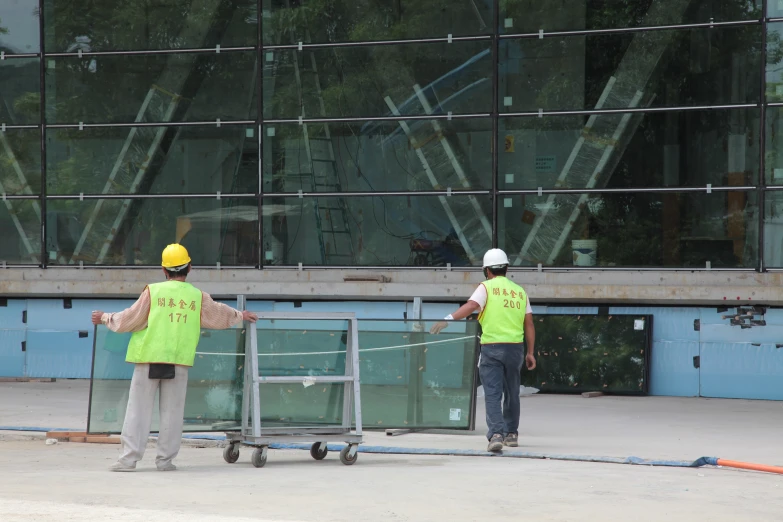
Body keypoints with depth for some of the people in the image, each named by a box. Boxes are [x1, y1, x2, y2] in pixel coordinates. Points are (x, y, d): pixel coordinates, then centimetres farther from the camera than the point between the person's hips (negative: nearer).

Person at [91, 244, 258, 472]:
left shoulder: (153, 291, -3)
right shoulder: (198, 297, 4)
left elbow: (130, 319, 0)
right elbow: (219, 314, 21)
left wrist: (105, 318, 16)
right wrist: (240, 316, 41)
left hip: (149, 358, -1)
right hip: (179, 361, 2)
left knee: (139, 409, 1)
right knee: (172, 411, 9)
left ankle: (129, 458, -3)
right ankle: (165, 459, 9)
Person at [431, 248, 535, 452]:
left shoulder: (487, 287, 0)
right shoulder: (520, 291, 14)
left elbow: (471, 306, -19)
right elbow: (529, 324, 13)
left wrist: (448, 319, -27)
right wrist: (530, 352, 18)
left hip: (492, 347, -4)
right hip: (515, 347, 4)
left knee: (492, 393, -7)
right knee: (511, 393, 18)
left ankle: (496, 434, -22)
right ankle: (511, 434, 29)